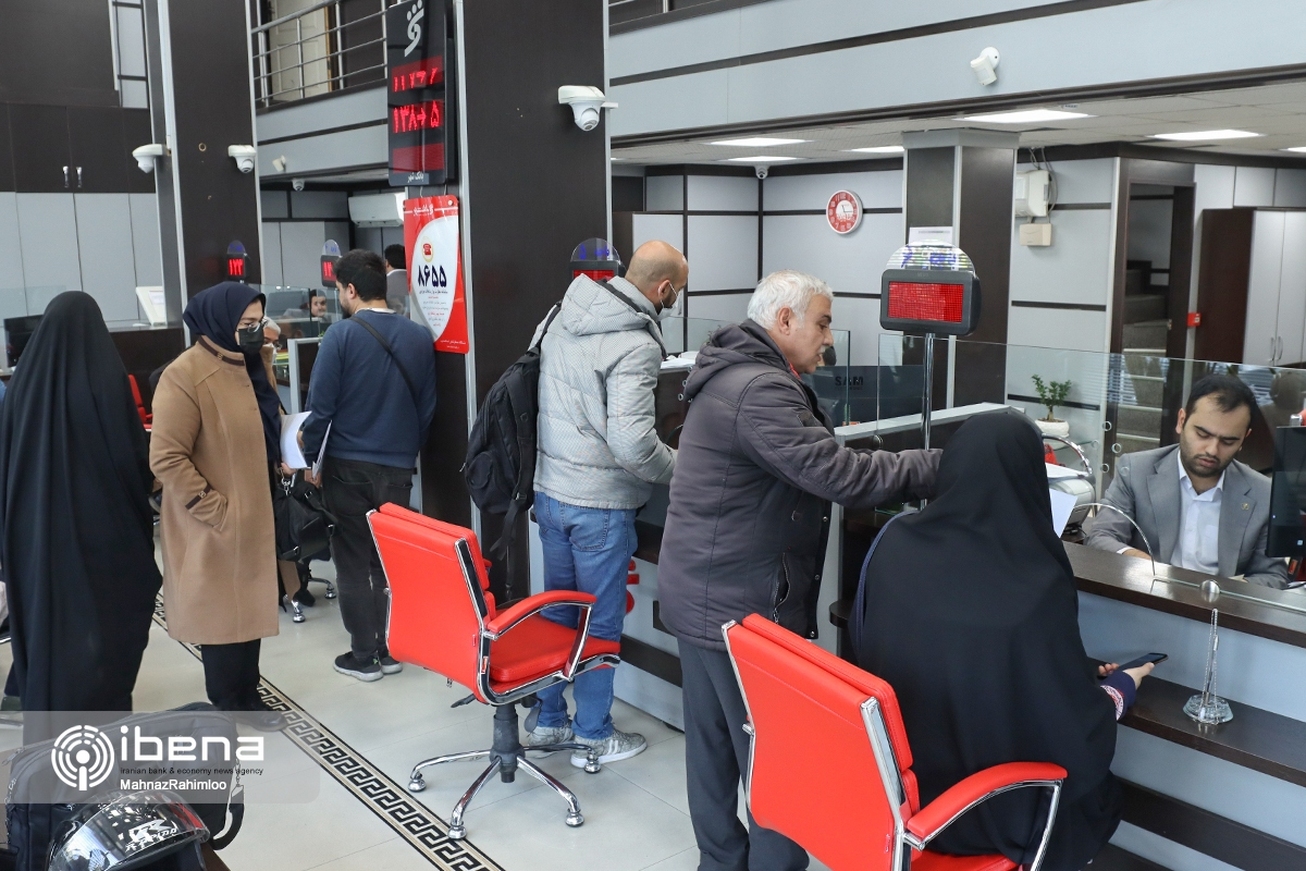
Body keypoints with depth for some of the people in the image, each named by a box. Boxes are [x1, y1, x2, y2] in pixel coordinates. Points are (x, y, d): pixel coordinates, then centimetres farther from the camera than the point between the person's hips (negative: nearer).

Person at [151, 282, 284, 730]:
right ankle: (226, 704, 21)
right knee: (220, 610, 6)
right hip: (217, 522, -8)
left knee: (250, 605, 17)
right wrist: (214, 509, -20)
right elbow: (166, 458, -20)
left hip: (257, 512, 8)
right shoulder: (185, 376, -18)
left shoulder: (253, 363, 9)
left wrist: (289, 451, 5)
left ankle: (247, 695, 31)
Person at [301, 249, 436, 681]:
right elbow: (427, 406, 6)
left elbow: (321, 406, -10)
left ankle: (364, 655, 14)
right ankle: (389, 648, 19)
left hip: (347, 466, -3)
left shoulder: (341, 337, -11)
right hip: (397, 466, 3)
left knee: (353, 562, 7)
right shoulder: (419, 337, 0)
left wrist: (310, 457, 2)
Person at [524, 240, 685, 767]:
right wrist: (677, 469, -11)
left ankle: (549, 721, 33)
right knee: (601, 622, 9)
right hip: (600, 502, -7)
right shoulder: (635, 344, -21)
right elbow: (631, 441, -28)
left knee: (556, 609, 20)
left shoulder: (563, 315, 4)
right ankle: (593, 736, 23)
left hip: (549, 488, 8)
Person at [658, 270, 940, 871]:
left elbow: (809, 467, 15)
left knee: (712, 744, 17)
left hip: (700, 596, 11)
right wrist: (946, 466, -19)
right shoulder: (760, 391, -21)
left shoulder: (734, 375, 14)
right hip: (744, 608, -11)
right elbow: (840, 476, -25)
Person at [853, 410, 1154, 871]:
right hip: (976, 811, -5)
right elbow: (1078, 734, -16)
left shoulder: (893, 541, -15)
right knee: (1096, 795, 28)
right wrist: (1119, 688, 6)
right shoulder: (1036, 588, -29)